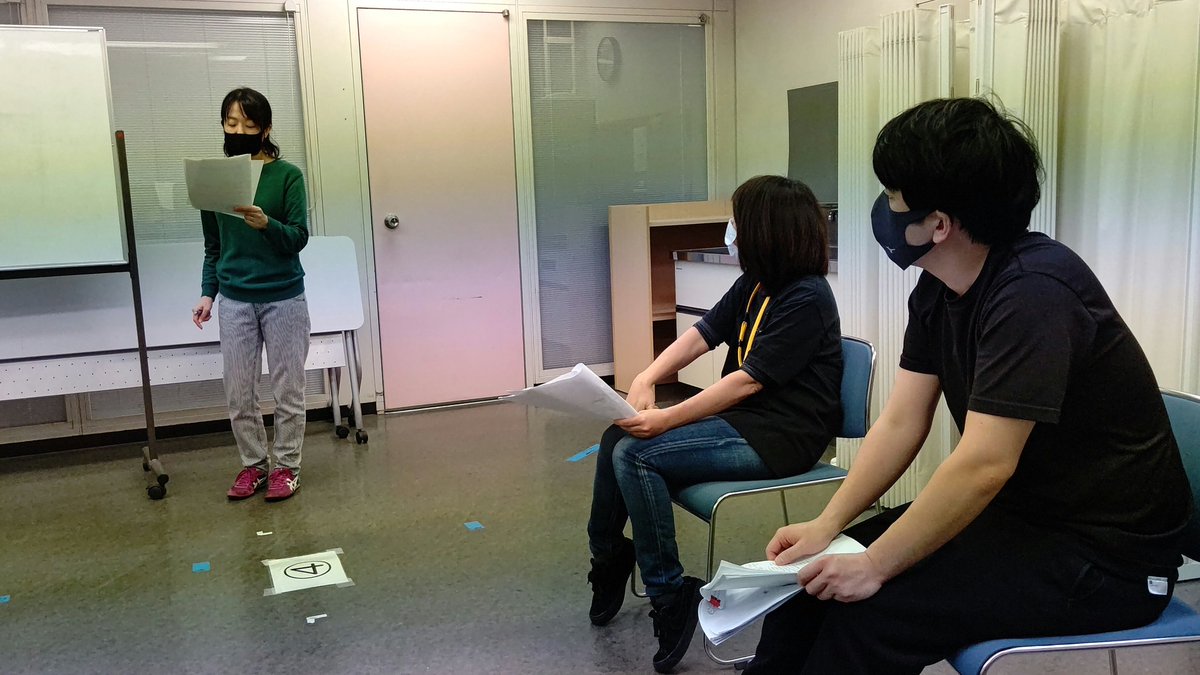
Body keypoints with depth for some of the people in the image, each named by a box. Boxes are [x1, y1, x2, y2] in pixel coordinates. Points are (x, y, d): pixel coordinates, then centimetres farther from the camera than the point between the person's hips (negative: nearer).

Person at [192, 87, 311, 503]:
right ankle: (253, 465, 24)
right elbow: (213, 246, 11)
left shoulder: (287, 175, -5)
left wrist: (266, 224, -28)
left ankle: (286, 466, 20)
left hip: (283, 298, -3)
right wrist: (208, 293, 3)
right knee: (238, 393, 7)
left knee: (287, 390, 5)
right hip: (235, 301, 3)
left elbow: (299, 238, -10)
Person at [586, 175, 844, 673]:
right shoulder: (754, 284, 10)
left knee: (637, 456, -21)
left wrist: (667, 420, -23)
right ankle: (608, 559, 19)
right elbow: (701, 334, 5)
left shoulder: (806, 299, -18)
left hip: (778, 438, -9)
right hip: (737, 418, 9)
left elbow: (749, 381, -22)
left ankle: (669, 596, -9)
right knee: (617, 437, 1)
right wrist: (646, 379, -12)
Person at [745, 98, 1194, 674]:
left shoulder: (1033, 292, -26)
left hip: (1104, 556, -8)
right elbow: (901, 423, 1)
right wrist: (826, 525, -7)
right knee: (811, 573, 1)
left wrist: (874, 566, -21)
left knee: (870, 611, -22)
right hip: (1018, 517, 8)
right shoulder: (938, 289, 1)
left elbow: (983, 465, -30)